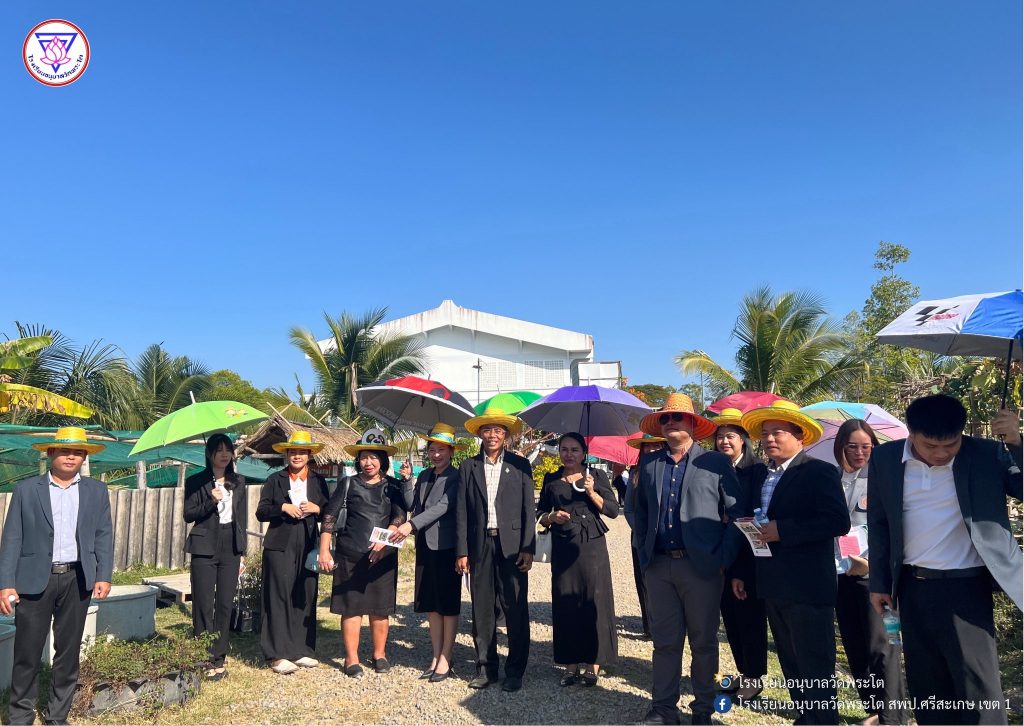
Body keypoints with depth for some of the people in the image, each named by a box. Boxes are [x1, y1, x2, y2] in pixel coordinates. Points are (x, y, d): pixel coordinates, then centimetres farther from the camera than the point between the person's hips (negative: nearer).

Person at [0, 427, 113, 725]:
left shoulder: (96, 491, 8)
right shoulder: (26, 489, 3)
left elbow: (104, 536, 6)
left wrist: (104, 576, -3)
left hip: (78, 580, 2)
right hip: (34, 580, -1)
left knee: (68, 652, 9)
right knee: (27, 652, 4)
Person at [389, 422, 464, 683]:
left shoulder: (456, 478, -11)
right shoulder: (424, 476, 12)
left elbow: (442, 506, -22)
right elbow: (412, 505, 11)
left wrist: (411, 525, -28)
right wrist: (408, 480, -1)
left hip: (446, 546, -7)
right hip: (426, 546, 7)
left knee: (448, 604, 4)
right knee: (431, 603, 13)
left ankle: (445, 660, 13)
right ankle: (435, 657, 24)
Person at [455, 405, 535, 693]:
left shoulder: (519, 465, 5)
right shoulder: (468, 467, 8)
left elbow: (528, 509, 2)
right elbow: (462, 512, 5)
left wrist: (528, 548, -5)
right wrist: (461, 551, 0)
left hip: (512, 546, -1)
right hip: (480, 546, 2)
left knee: (516, 610, 2)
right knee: (482, 609, 8)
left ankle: (515, 671, 14)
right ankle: (485, 668, 21)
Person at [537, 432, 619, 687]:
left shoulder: (596, 476, 4)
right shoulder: (551, 480, 10)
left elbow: (613, 511, -1)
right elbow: (540, 513, 15)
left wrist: (592, 493, -14)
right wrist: (551, 517, -6)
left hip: (592, 546, -2)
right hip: (563, 548, 2)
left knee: (594, 601, -2)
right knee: (565, 603, 3)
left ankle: (593, 664, 8)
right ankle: (571, 664, 13)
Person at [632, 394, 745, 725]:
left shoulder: (716, 462, -1)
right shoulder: (649, 464, 9)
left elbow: (737, 514, -2)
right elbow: (640, 512, 16)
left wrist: (723, 558, -7)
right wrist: (644, 552, 8)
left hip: (701, 566, -2)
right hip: (659, 566, 3)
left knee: (703, 641, 10)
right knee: (665, 641, 9)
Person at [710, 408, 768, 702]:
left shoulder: (757, 470, -6)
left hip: (749, 554, -5)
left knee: (751, 616, 3)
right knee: (730, 616, 12)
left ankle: (755, 677, 18)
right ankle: (742, 671, 27)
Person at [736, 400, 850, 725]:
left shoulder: (819, 472, -11)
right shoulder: (762, 476, 12)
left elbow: (838, 522, -22)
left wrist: (783, 530, -25)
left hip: (807, 587, -8)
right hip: (773, 587, 8)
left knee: (815, 667, 2)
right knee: (791, 663, 18)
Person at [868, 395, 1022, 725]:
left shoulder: (987, 455, -7)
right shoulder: (884, 459, -2)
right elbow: (878, 524, 5)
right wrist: (879, 583, 6)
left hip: (966, 587, -3)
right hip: (913, 588, 3)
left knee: (978, 687, 1)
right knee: (924, 684, 14)